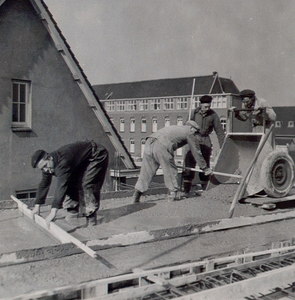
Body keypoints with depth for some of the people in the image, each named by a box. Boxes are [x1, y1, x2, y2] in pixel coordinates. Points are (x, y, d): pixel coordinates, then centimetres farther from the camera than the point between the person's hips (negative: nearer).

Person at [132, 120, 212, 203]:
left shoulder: (177, 128, 36)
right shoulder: (190, 132, 16)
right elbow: (196, 152, 18)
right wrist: (205, 168, 28)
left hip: (149, 142, 8)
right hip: (162, 146, -7)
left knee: (146, 172, 10)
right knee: (171, 171, 9)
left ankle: (136, 198, 11)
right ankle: (174, 194, 16)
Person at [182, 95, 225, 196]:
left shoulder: (213, 115, 0)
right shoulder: (194, 113, 3)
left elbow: (219, 131, 4)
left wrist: (222, 147, 0)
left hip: (205, 143, -1)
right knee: (189, 167, -3)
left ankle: (205, 190, 12)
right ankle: (186, 191, 3)